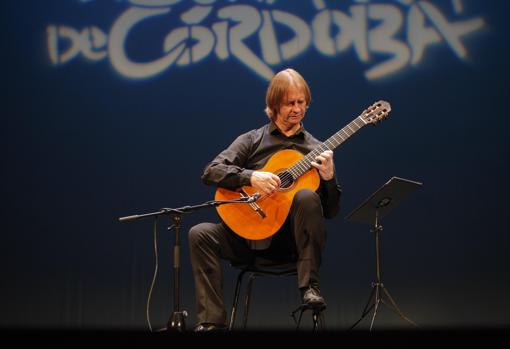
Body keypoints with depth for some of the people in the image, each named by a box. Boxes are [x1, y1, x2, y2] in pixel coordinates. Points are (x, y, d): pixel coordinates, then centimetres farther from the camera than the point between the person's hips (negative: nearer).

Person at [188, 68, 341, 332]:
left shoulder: (316, 150, 10)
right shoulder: (253, 140, 10)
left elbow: (331, 211, 8)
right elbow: (210, 172, -3)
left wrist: (329, 178, -11)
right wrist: (251, 177, -18)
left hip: (292, 240, -1)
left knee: (308, 197, -31)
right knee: (200, 234, -22)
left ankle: (309, 287, -26)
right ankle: (212, 321, -23)